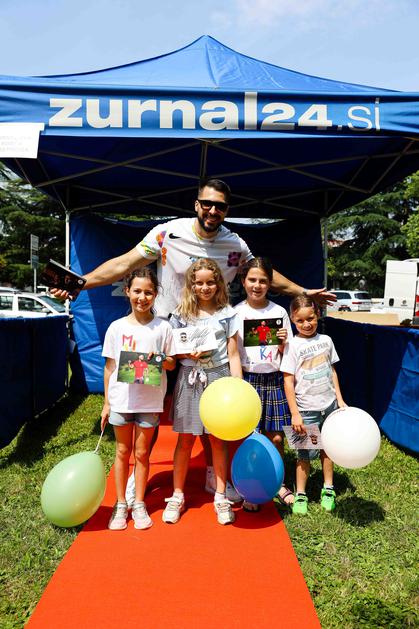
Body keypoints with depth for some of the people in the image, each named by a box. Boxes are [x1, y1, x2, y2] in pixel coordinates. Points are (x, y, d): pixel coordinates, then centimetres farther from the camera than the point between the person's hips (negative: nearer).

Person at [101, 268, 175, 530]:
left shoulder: (163, 327, -3)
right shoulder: (117, 327, -1)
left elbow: (172, 363, 3)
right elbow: (109, 366, 3)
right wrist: (107, 403, 3)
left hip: (149, 401, -1)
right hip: (121, 399, 1)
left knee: (142, 453, 10)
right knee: (123, 452, 12)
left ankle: (139, 504, 27)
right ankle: (121, 504, 28)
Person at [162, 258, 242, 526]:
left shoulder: (227, 314, 2)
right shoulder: (181, 314, 4)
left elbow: (233, 355, 1)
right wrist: (188, 354, -14)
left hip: (219, 377, 0)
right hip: (190, 378, 1)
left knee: (218, 440, 8)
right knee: (185, 439, 7)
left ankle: (221, 497, 22)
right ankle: (177, 496, 22)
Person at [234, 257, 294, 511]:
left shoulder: (279, 312, 4)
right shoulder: (236, 313, -2)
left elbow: (287, 355, 9)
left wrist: (283, 343, -11)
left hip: (274, 380, 2)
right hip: (247, 379, -1)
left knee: (276, 437, 7)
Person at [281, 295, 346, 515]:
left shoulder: (325, 340, 3)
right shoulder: (293, 345, -11)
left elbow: (332, 371, 13)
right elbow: (288, 381, -12)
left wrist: (339, 399, 9)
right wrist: (295, 414, -15)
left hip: (329, 405, 4)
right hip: (306, 409, -4)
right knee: (305, 453, 4)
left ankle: (328, 489, 32)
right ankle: (300, 495, 20)